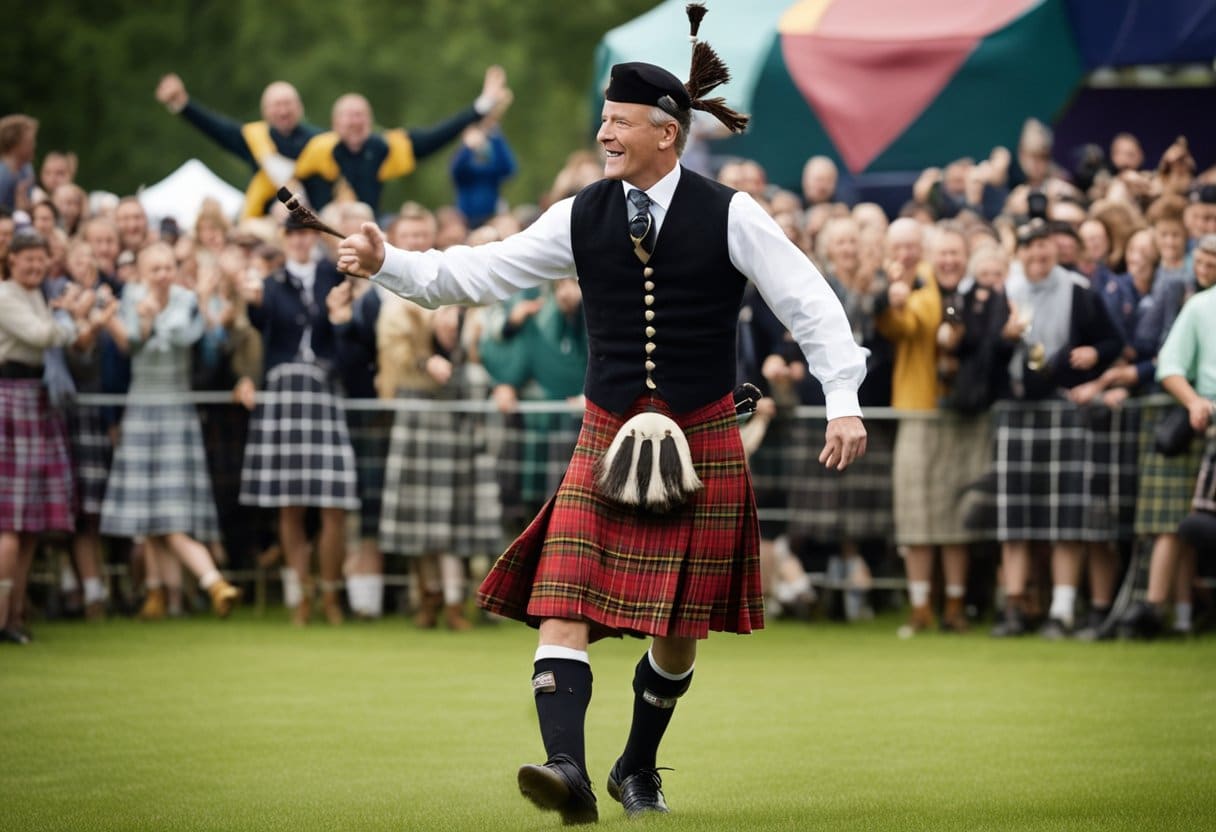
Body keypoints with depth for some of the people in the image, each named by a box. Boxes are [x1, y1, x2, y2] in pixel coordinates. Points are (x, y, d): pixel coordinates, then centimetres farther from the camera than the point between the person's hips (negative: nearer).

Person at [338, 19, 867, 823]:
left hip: (703, 442, -2)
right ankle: (569, 772, -26)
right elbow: (482, 272, 1)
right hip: (608, 440, 2)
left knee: (677, 629, 7)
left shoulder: (728, 216, -5)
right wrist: (389, 264, -11)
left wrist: (844, 403, -10)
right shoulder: (583, 219, 2)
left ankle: (639, 770, 28)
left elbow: (810, 304, -4)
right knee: (563, 606, -17)